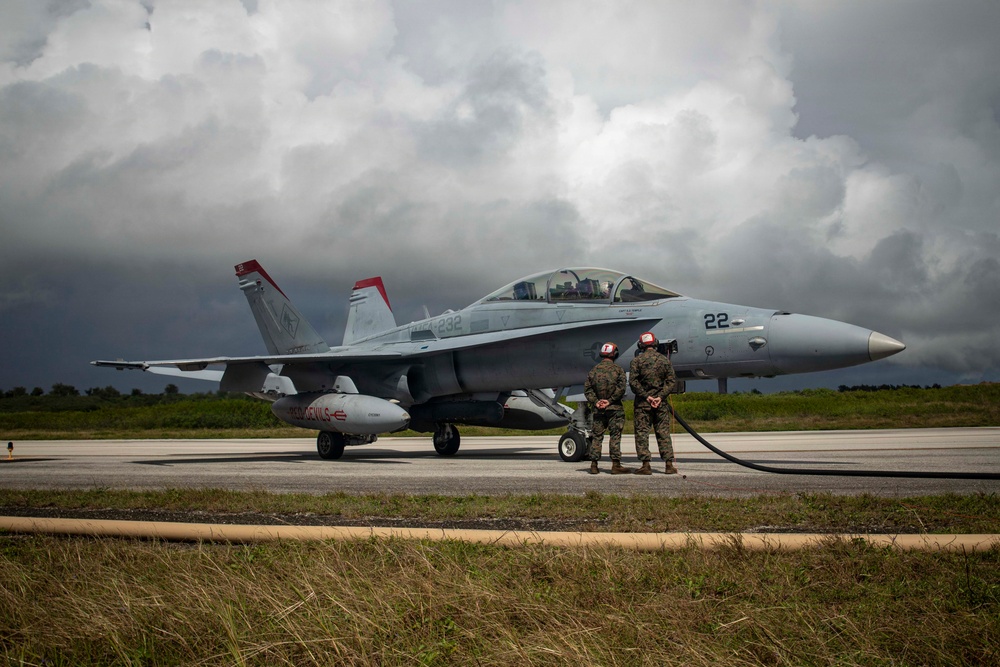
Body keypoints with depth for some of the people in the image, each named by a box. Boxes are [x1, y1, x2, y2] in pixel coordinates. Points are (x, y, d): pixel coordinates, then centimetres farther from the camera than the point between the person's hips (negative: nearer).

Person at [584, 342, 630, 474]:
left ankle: (594, 465, 6)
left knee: (596, 436, 8)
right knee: (615, 436, 0)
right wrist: (610, 401, -10)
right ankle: (616, 465, -3)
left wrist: (595, 402, -5)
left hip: (598, 409, 3)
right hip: (614, 409, -3)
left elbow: (587, 389, 1)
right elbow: (621, 388, -12)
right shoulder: (618, 370, -3)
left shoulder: (593, 370, 7)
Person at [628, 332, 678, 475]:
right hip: (661, 403, 2)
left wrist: (646, 396, -9)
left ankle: (646, 465, -2)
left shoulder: (637, 360, -3)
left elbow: (633, 382, -10)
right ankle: (669, 464, 3)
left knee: (642, 433, 2)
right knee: (664, 433, 6)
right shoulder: (664, 360, 5)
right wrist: (660, 396, -6)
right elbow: (672, 381, 0)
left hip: (642, 403, -2)